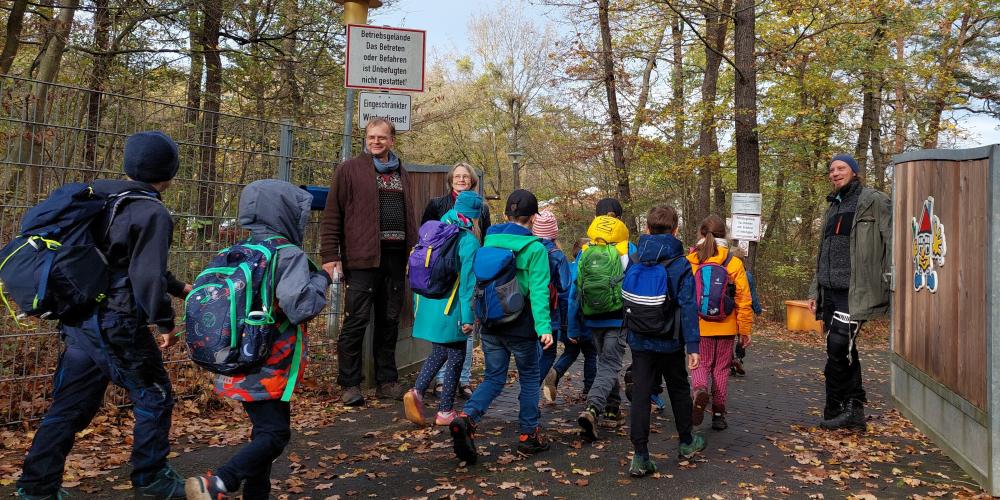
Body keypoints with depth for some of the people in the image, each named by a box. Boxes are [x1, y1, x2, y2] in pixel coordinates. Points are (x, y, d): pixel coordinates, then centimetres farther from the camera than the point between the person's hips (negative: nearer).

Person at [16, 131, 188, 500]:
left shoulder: (102, 197, 11)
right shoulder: (153, 213, -15)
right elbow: (146, 275, -21)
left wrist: (178, 288, 27)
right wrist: (165, 322, -9)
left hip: (80, 320, 8)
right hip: (117, 326, -8)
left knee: (70, 405, 15)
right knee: (154, 398, 9)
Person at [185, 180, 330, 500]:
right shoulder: (288, 255, -15)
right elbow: (300, 306, -25)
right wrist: (321, 278, -9)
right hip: (269, 370, -8)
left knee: (265, 431, 18)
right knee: (275, 434, -3)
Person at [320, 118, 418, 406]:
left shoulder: (402, 174, 18)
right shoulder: (350, 169, 1)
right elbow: (332, 216, -3)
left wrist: (413, 251, 14)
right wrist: (330, 256, -9)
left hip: (395, 257, 5)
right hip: (362, 257, -5)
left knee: (389, 321, 11)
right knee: (356, 321, -3)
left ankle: (387, 381, 21)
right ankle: (350, 385, 8)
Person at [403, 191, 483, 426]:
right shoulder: (469, 242, -11)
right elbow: (468, 282, -15)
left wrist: (417, 305, 21)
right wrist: (468, 317, -12)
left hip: (428, 306, 6)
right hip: (450, 310, -6)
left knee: (439, 353, 20)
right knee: (456, 357, 9)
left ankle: (416, 391, 0)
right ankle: (445, 411, 14)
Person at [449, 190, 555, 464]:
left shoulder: (488, 241, 4)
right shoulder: (534, 248, -11)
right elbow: (538, 291, -19)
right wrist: (544, 327, -22)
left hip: (490, 324, 4)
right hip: (520, 327, -4)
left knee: (494, 378, 14)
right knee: (529, 377, 14)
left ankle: (466, 417, -9)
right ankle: (528, 434, 22)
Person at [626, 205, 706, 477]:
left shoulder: (633, 262, 0)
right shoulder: (680, 265, -11)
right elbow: (688, 307, -15)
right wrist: (692, 345, -15)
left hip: (639, 340, 2)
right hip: (669, 342, -2)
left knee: (640, 395, 3)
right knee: (679, 391, 18)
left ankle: (640, 457, 1)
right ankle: (686, 442, 35)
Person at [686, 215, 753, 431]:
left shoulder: (688, 262, -8)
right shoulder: (734, 263, -8)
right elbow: (744, 300, -6)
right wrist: (745, 330, 3)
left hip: (698, 326, 0)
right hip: (725, 327, 0)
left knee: (701, 364, 14)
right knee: (721, 368, 14)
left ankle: (699, 391, -17)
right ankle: (718, 414, 20)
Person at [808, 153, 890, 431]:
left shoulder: (873, 201, -1)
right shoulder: (833, 207, 22)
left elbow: (891, 241, -10)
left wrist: (891, 283, -18)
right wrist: (815, 290, 20)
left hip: (855, 291, -8)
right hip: (831, 291, 8)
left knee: (839, 347, -12)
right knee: (845, 351, 9)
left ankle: (835, 411, 0)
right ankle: (854, 410, 16)